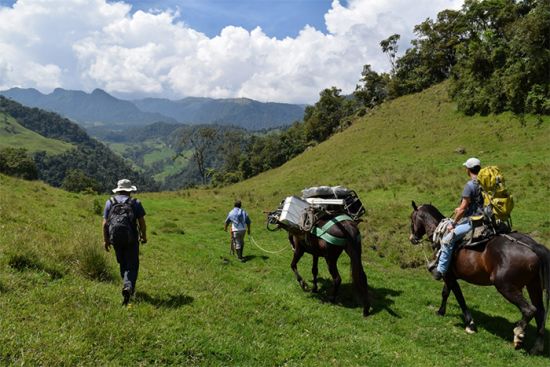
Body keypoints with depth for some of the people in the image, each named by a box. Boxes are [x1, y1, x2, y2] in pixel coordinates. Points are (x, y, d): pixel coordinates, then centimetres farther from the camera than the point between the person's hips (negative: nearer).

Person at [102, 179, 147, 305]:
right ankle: (128, 287, -18)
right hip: (131, 239, -3)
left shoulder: (110, 202, 2)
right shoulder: (136, 203, -3)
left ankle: (128, 287, 31)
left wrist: (105, 240, 7)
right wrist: (144, 236, 10)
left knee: (123, 264, 19)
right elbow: (142, 222, -4)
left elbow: (105, 223, 0)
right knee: (132, 265, 3)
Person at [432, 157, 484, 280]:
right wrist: (461, 209, 31)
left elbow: (463, 209, -16)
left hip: (472, 222, -10)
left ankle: (441, 270, -3)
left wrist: (453, 224, -6)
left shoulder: (470, 185, -17)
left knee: (447, 240, -7)